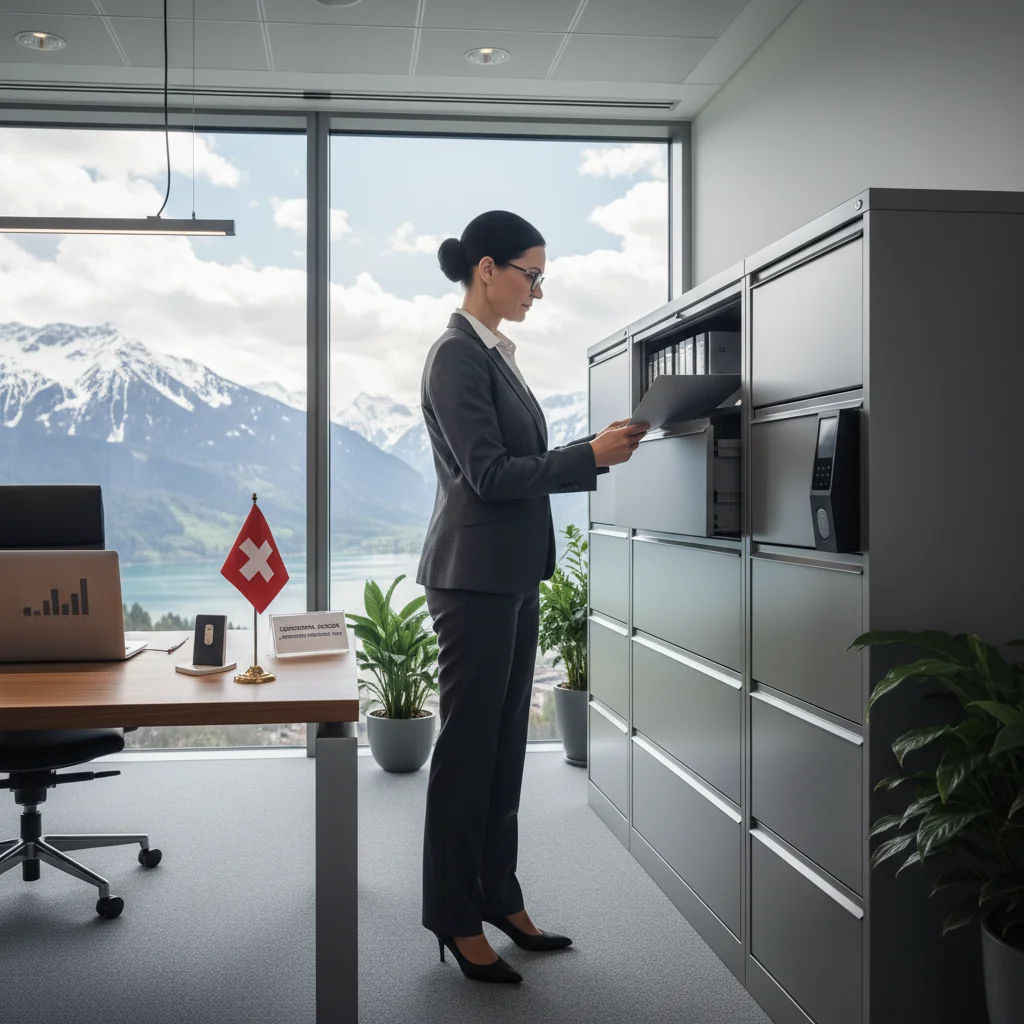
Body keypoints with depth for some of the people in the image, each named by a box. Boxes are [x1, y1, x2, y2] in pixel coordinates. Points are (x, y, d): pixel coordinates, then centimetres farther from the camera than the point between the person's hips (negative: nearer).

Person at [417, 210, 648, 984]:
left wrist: (594, 454, 8)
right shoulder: (458, 355, -14)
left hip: (513, 575, 9)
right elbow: (489, 474, -19)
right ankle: (455, 918, 14)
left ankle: (499, 897, 25)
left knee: (506, 741, 13)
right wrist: (592, 455, -17)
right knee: (468, 743, 0)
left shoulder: (497, 354, 14)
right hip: (475, 576, -9)